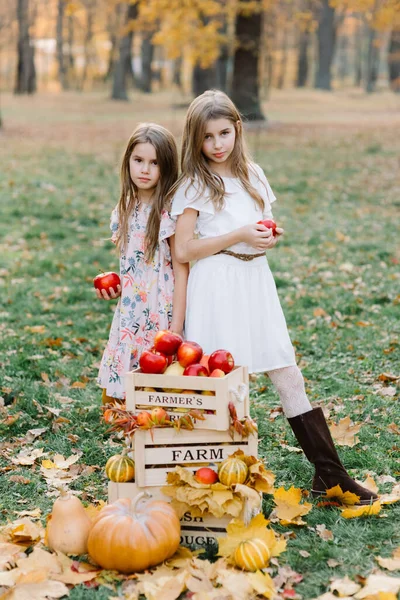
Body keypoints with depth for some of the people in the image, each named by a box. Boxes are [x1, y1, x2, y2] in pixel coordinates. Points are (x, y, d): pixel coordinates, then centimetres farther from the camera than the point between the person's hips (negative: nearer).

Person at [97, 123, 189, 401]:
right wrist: (117, 286, 1)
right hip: (129, 314, 6)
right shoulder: (125, 211, 8)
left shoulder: (170, 213, -11)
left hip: (160, 314, -6)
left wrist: (176, 328, -14)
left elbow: (181, 271, -11)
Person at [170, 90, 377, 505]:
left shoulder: (252, 174, 12)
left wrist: (271, 237, 0)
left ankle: (329, 474, 6)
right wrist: (238, 236, -16)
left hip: (255, 282, 5)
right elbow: (183, 251, -10)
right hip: (216, 289, -5)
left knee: (289, 378, 3)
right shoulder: (193, 185, -4)